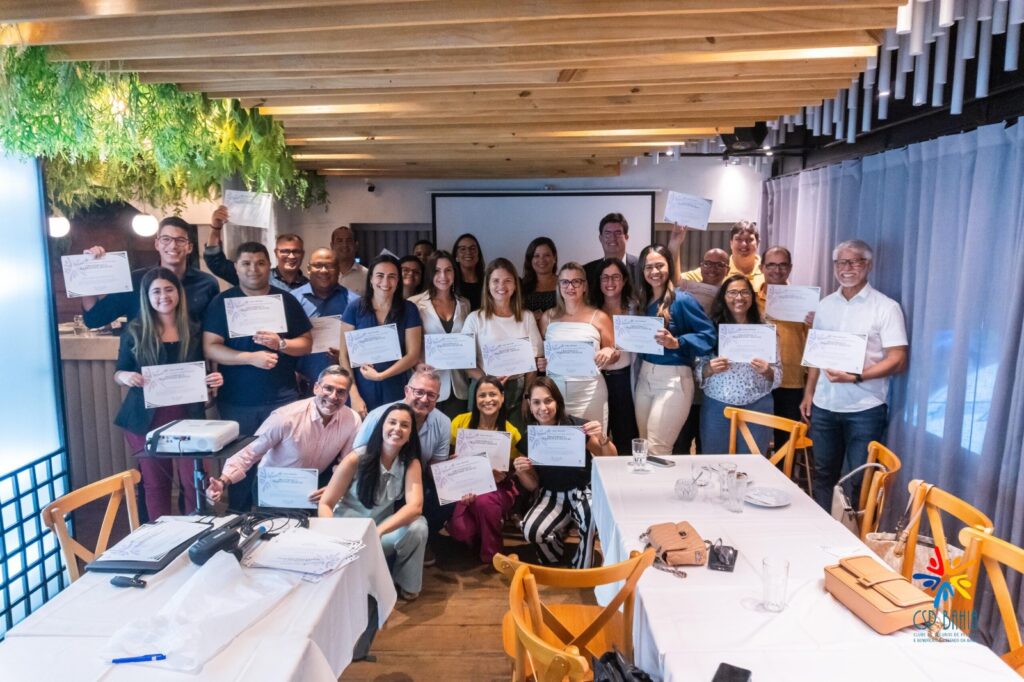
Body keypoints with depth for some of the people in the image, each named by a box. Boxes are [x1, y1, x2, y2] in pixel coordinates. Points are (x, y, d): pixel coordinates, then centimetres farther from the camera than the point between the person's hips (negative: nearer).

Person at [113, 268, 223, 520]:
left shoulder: (193, 330, 4)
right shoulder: (135, 331, 0)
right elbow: (118, 373, 7)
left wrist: (213, 379, -11)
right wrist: (125, 376, -16)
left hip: (188, 416, 0)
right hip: (146, 417, 0)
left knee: (195, 482, -3)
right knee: (155, 483, 10)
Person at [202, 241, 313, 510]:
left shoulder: (287, 300, 6)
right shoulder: (222, 302, 0)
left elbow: (307, 343, 5)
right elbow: (210, 347, -7)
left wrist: (280, 343, -14)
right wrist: (250, 357, -19)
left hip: (282, 398, 1)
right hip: (237, 401, -1)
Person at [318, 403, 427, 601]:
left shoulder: (411, 463, -10)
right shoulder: (356, 459, -16)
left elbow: (415, 506, -26)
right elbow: (325, 504, -13)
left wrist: (378, 531, -42)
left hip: (382, 530, 2)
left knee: (418, 526, -28)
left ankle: (407, 584, 0)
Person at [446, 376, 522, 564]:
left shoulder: (511, 432, -7)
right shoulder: (460, 422, -6)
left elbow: (511, 470, 4)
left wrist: (502, 476, -20)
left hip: (497, 488, 0)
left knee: (484, 501, -36)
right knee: (460, 530, -27)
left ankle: (492, 555, -10)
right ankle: (478, 533, 11)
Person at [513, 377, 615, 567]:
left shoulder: (576, 426, -15)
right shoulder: (527, 438, -5)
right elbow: (532, 486, 3)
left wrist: (602, 438, -28)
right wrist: (521, 472, -20)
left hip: (583, 491, -2)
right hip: (550, 495, 2)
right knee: (531, 531, -26)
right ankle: (556, 567, 10)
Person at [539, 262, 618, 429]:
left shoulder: (599, 317, 1)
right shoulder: (548, 317, 8)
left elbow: (615, 354, 9)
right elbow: (540, 353, 18)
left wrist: (608, 352, -12)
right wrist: (540, 363, -2)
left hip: (589, 392, -2)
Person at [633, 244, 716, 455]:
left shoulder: (682, 300, -11)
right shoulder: (643, 301, 10)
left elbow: (709, 334, -13)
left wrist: (677, 343, -25)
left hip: (673, 379, -7)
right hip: (644, 376, 7)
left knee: (656, 450, -7)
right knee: (644, 448, 13)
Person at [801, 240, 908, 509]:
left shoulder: (886, 307, -6)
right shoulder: (825, 305, 9)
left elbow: (897, 361, -11)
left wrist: (855, 377, -22)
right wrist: (809, 392, 9)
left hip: (865, 409, -4)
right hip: (824, 406, 5)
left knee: (861, 480, 4)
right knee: (823, 474, 13)